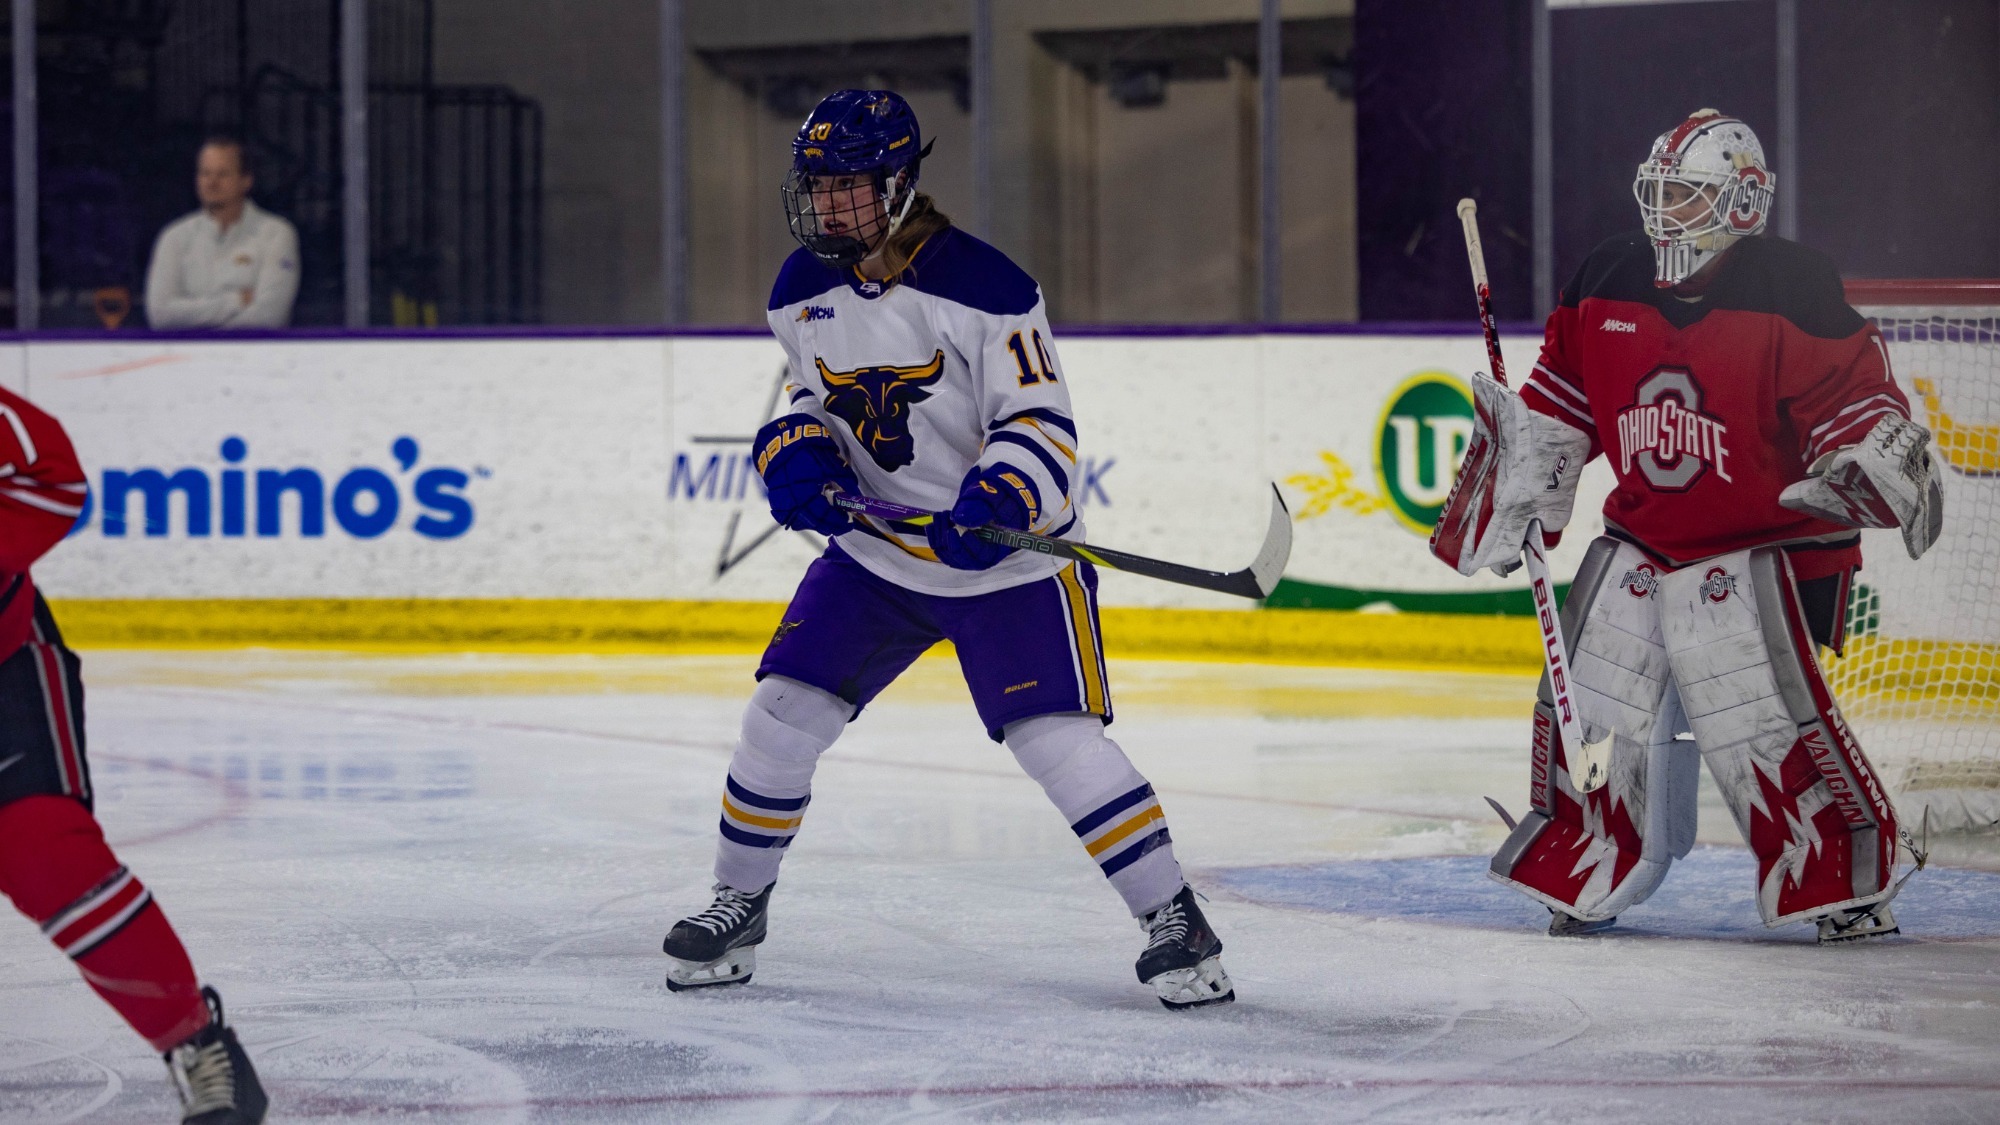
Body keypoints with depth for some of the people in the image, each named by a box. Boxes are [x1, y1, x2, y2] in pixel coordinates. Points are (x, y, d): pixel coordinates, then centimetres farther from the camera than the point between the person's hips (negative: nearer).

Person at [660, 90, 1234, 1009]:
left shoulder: (980, 285, -20)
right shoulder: (803, 291, 0)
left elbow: (1041, 424, -20)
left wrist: (995, 504, -37)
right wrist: (796, 452, -6)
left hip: (1006, 556, -6)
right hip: (875, 546, 6)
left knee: (1054, 736, -16)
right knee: (783, 710, -1)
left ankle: (1174, 921, -9)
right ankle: (738, 904, 19)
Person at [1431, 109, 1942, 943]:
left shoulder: (1791, 294, -14)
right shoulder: (1605, 286, 3)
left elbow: (1858, 399, -13)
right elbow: (1557, 409, 14)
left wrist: (1876, 458, -32)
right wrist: (1514, 501, 11)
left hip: (1761, 551, -6)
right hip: (1639, 544, 6)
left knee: (1766, 722, -16)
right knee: (1586, 703, 4)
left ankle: (1847, 881, -2)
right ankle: (1586, 874, 21)